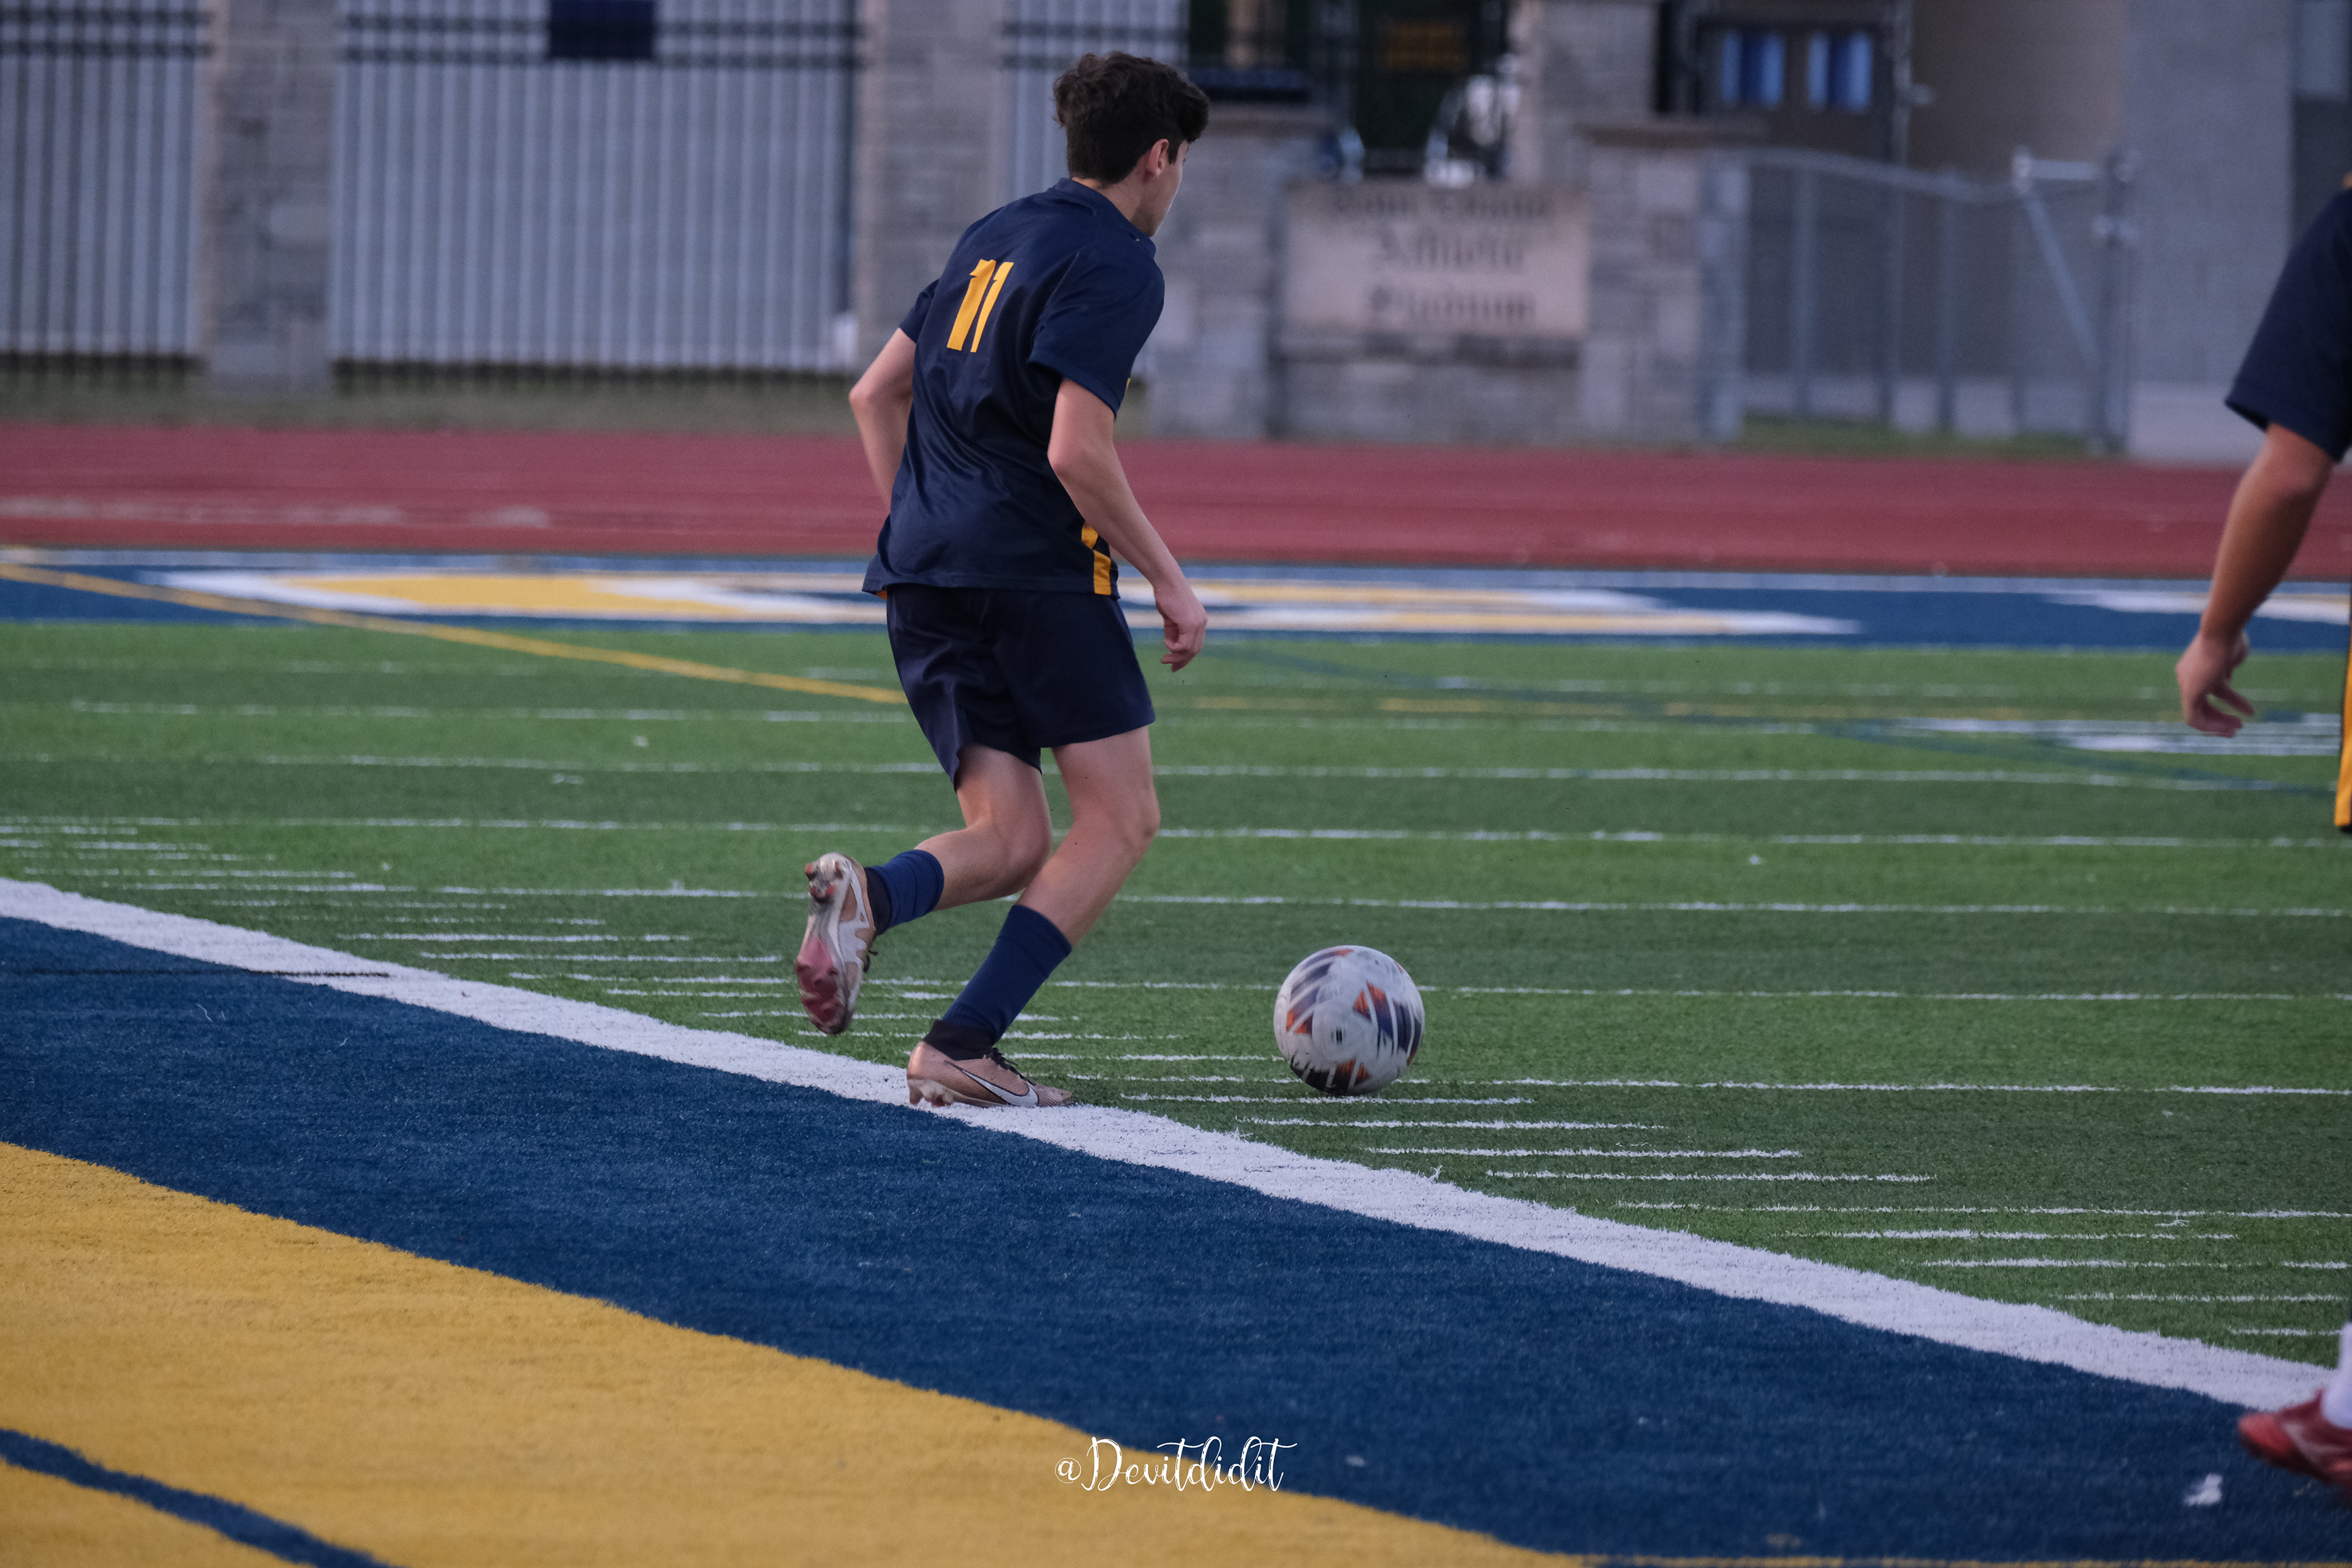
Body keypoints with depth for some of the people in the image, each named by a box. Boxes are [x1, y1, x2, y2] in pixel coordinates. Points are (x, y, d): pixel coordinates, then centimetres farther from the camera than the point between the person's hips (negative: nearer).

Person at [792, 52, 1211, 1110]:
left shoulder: (994, 238, 19)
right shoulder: (1117, 267, -6)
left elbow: (875, 396, 21)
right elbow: (1076, 452, -16)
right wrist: (1168, 581, -7)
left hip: (925, 580, 8)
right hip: (1037, 570, -8)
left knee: (1009, 842, 6)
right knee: (1120, 818, 0)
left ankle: (871, 895, -27)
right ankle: (961, 1048, -13)